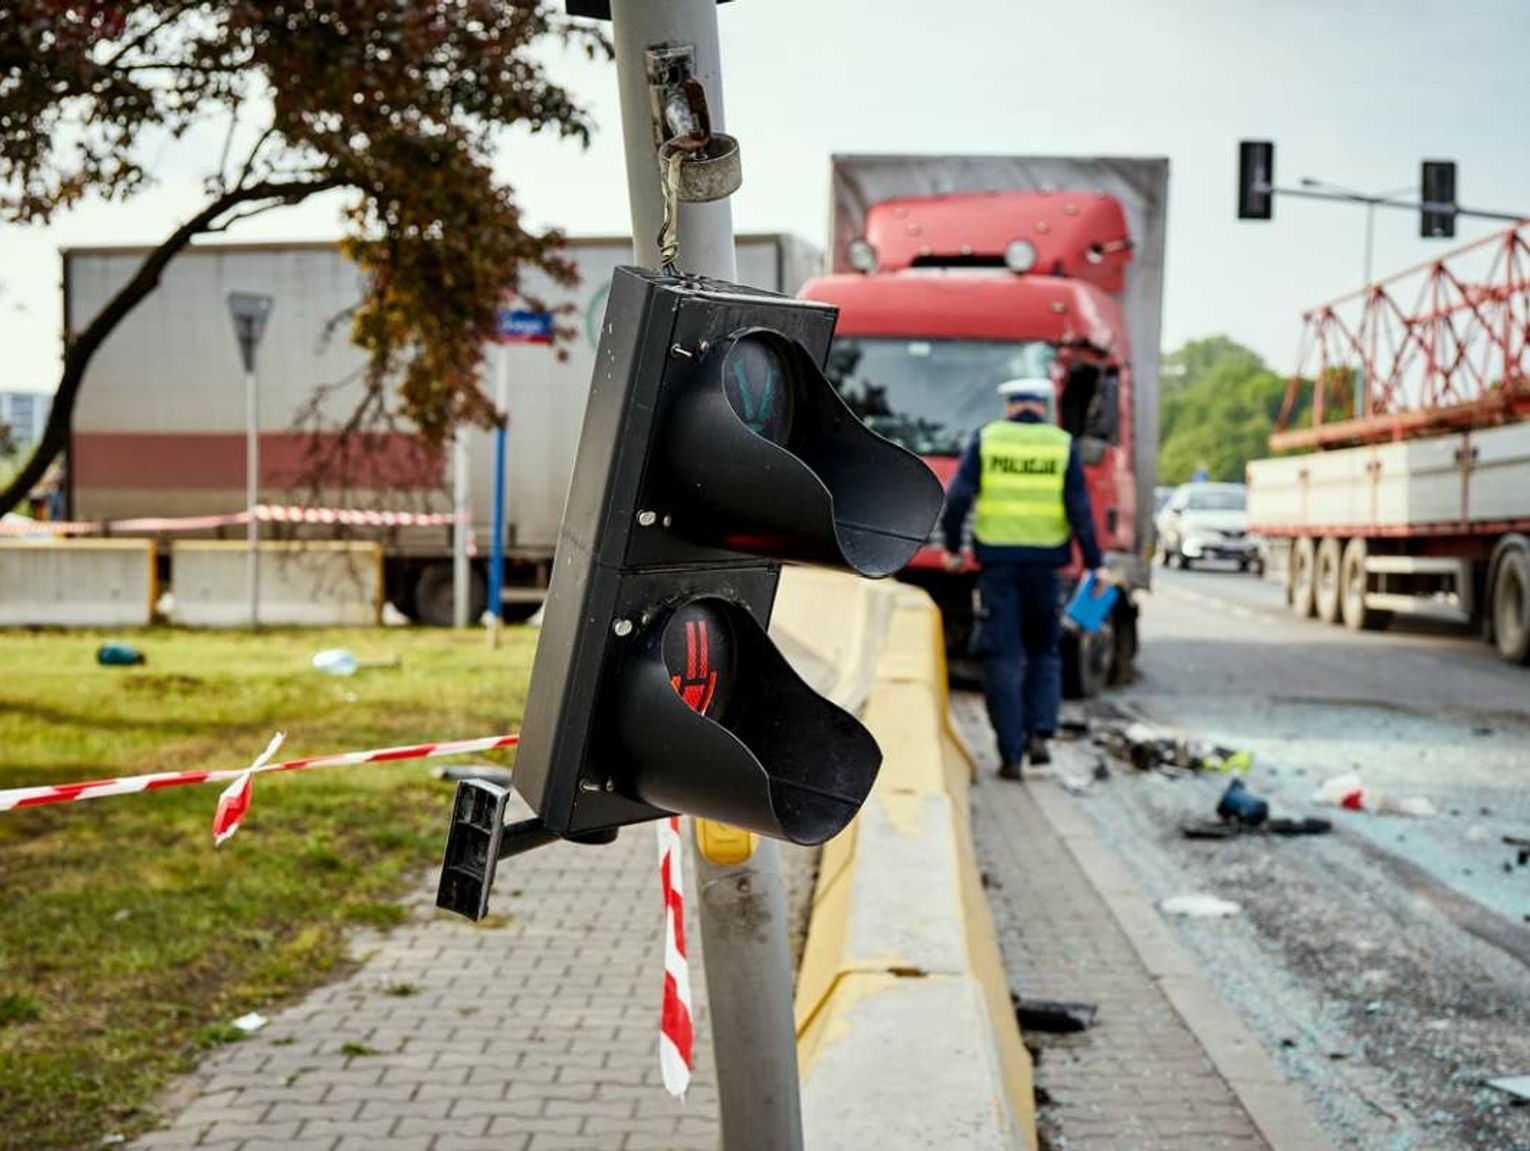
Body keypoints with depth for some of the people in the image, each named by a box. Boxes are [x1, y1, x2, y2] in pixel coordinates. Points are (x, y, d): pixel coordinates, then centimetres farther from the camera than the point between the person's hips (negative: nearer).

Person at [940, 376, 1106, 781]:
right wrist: (1094, 564, 4)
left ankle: (1010, 754, 1)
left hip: (997, 561, -1)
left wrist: (952, 547, 7)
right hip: (1044, 561, 1)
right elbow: (1079, 510, -1)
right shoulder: (1063, 446, 4)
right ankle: (1040, 732, 1)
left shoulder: (986, 440, 3)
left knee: (1003, 658, 3)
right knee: (1044, 652, 17)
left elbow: (957, 497, -3)